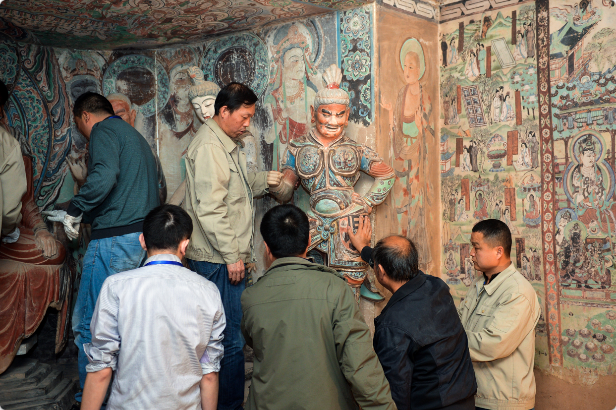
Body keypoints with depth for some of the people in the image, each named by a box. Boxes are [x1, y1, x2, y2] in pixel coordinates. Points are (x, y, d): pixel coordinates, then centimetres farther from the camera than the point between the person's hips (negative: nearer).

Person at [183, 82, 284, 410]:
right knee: (232, 338, -5)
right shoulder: (209, 146, -14)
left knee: (224, 335, 16)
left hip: (223, 258, 10)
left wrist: (264, 180, 8)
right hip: (218, 259, -10)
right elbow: (210, 207, -20)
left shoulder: (226, 145, 19)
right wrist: (232, 255, -18)